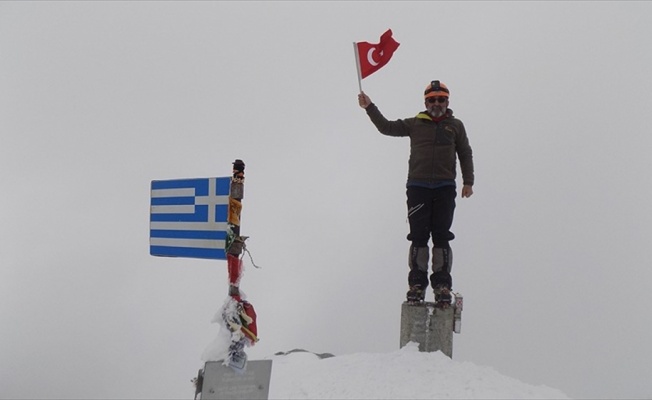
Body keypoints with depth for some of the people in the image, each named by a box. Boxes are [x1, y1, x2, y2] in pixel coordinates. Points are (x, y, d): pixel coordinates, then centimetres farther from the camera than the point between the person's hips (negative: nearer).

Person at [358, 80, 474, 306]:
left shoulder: (455, 126, 12)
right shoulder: (415, 124, 11)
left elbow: (465, 154, 15)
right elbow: (387, 128, 12)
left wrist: (468, 181, 6)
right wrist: (370, 108, 2)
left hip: (445, 188, 0)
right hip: (418, 186, 0)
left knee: (441, 236, -2)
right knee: (419, 236, -2)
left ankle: (442, 285, -1)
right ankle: (417, 283, 0)